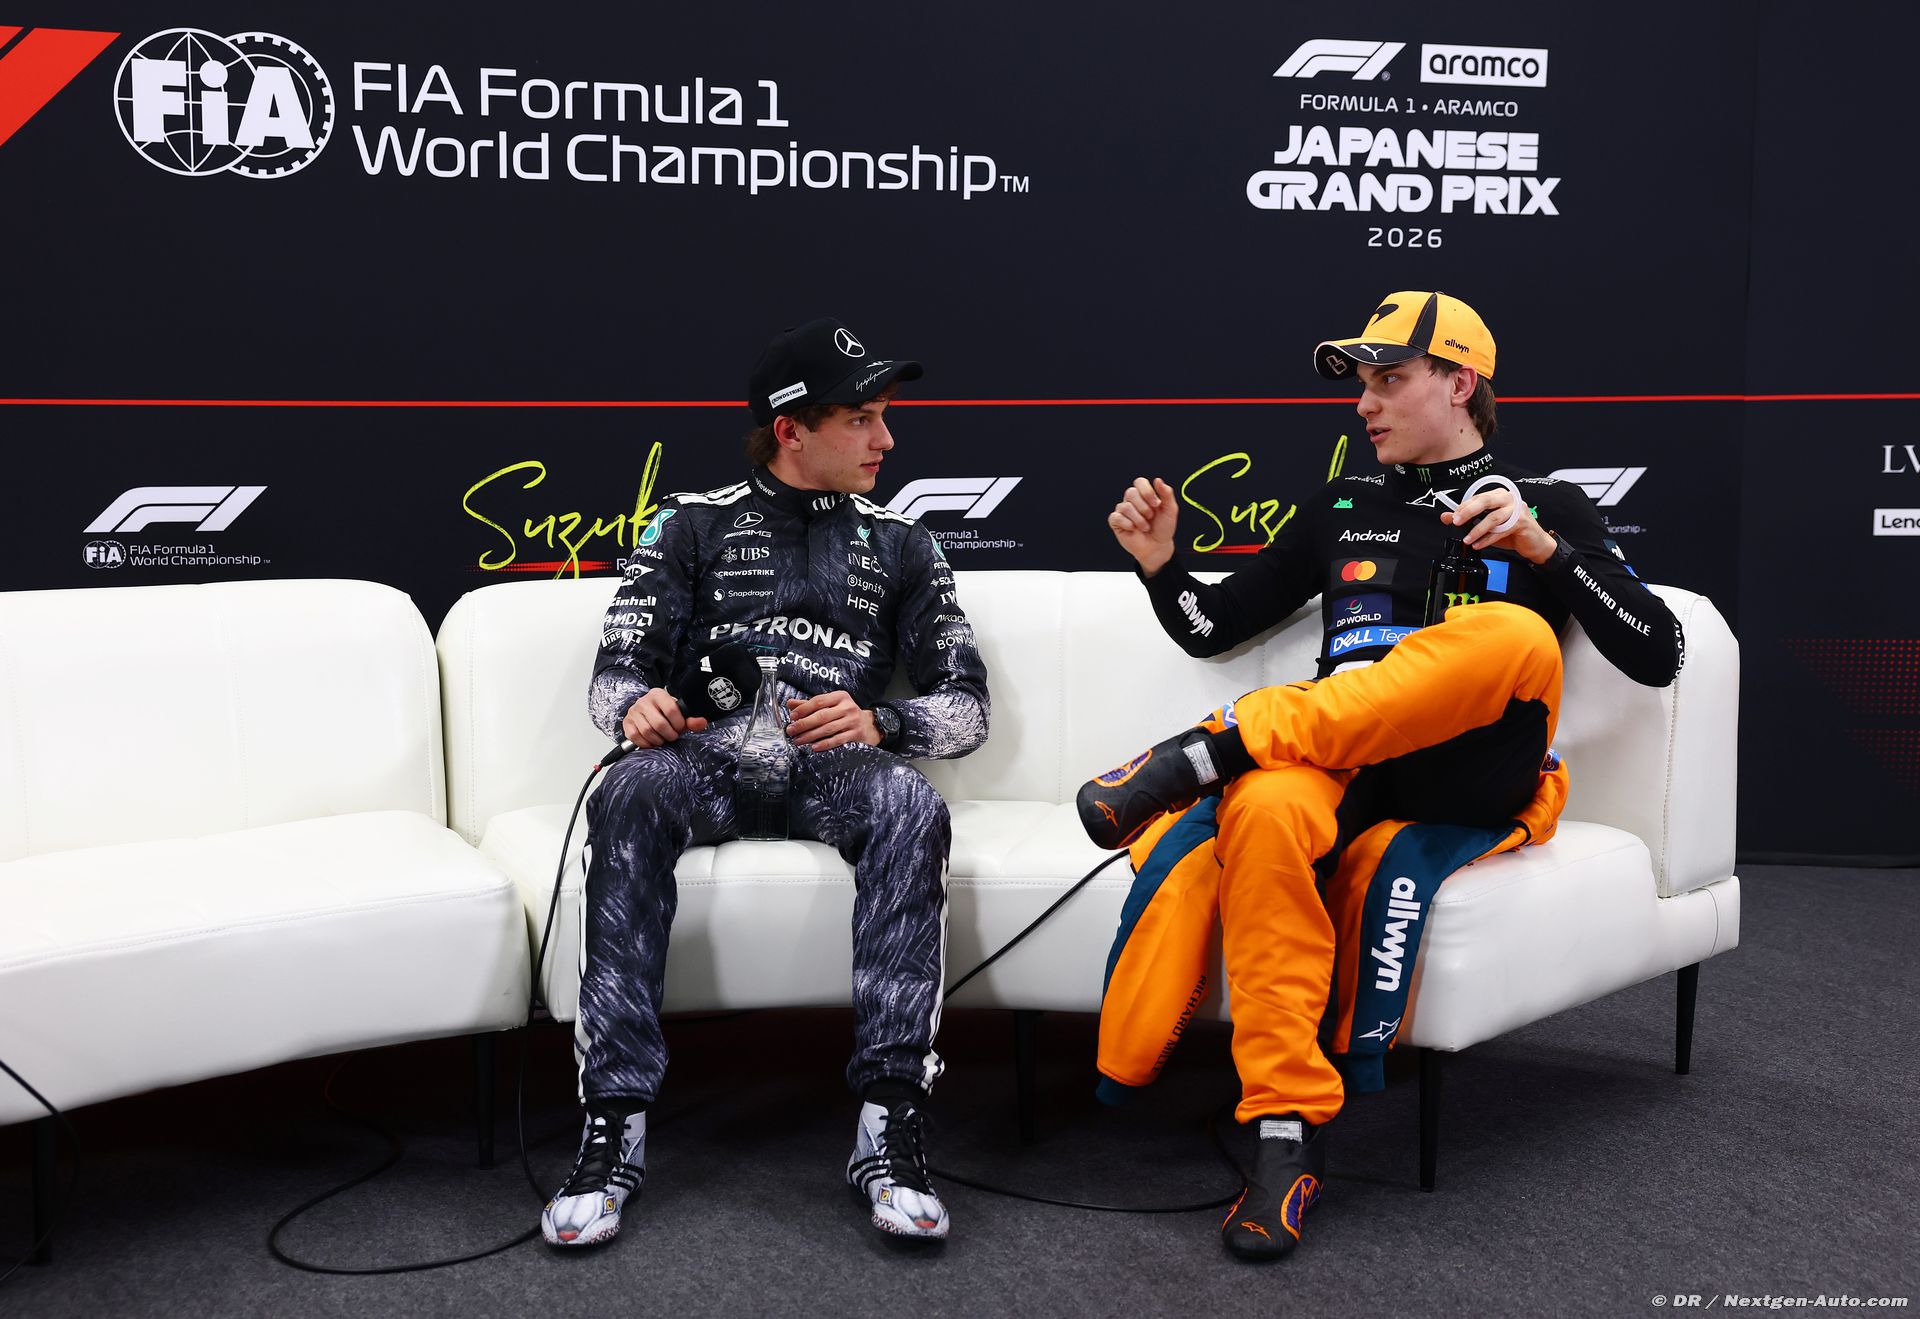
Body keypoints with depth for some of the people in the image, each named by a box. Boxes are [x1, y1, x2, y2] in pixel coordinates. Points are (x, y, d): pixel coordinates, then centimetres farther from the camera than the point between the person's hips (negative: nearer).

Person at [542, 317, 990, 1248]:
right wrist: (637, 707, -15)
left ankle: (889, 1122, -37)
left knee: (908, 805, -35)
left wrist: (876, 722, -10)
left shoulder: (899, 546, 20)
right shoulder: (693, 524, 17)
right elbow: (615, 671, 10)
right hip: (708, 753, 0)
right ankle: (615, 1123, -36)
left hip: (832, 765, 1)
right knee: (632, 794, -36)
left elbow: (966, 708, 12)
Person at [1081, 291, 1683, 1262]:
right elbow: (1210, 629, 26)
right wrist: (1158, 564, 5)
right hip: (1343, 771, 2)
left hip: (1468, 796, -1)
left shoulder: (1546, 506, 14)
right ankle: (1287, 1136, -35)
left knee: (1515, 636, -33)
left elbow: (1656, 656, 2)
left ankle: (1211, 750, -34)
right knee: (1263, 809, -36)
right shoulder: (1342, 510, 23)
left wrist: (1541, 548, -10)